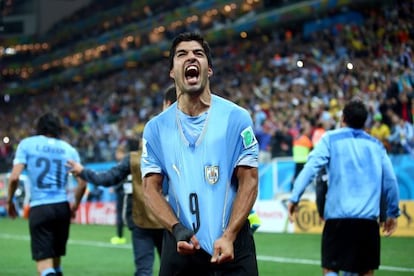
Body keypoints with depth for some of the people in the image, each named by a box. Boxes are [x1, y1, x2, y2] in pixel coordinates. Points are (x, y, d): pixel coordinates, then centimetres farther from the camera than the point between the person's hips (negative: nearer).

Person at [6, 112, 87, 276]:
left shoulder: (27, 144, 2)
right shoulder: (69, 149, 8)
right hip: (62, 207, 3)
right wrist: (75, 205, 20)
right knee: (56, 256, 20)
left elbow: (14, 177, -8)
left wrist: (9, 201, 8)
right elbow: (82, 183, 3)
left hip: (39, 208, -3)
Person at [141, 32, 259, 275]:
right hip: (180, 246, 2)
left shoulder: (237, 118, -2)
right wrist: (177, 230, -13)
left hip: (232, 246, -2)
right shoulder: (156, 128, 5)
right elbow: (151, 187, 3)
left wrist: (228, 237, -14)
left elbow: (249, 181, -4)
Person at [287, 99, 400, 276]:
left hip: (337, 216, -2)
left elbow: (311, 167, -7)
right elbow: (390, 181, 12)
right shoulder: (376, 145, 14)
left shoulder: (330, 139, 6)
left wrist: (295, 197, -8)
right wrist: (393, 213, 22)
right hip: (368, 219, 2)